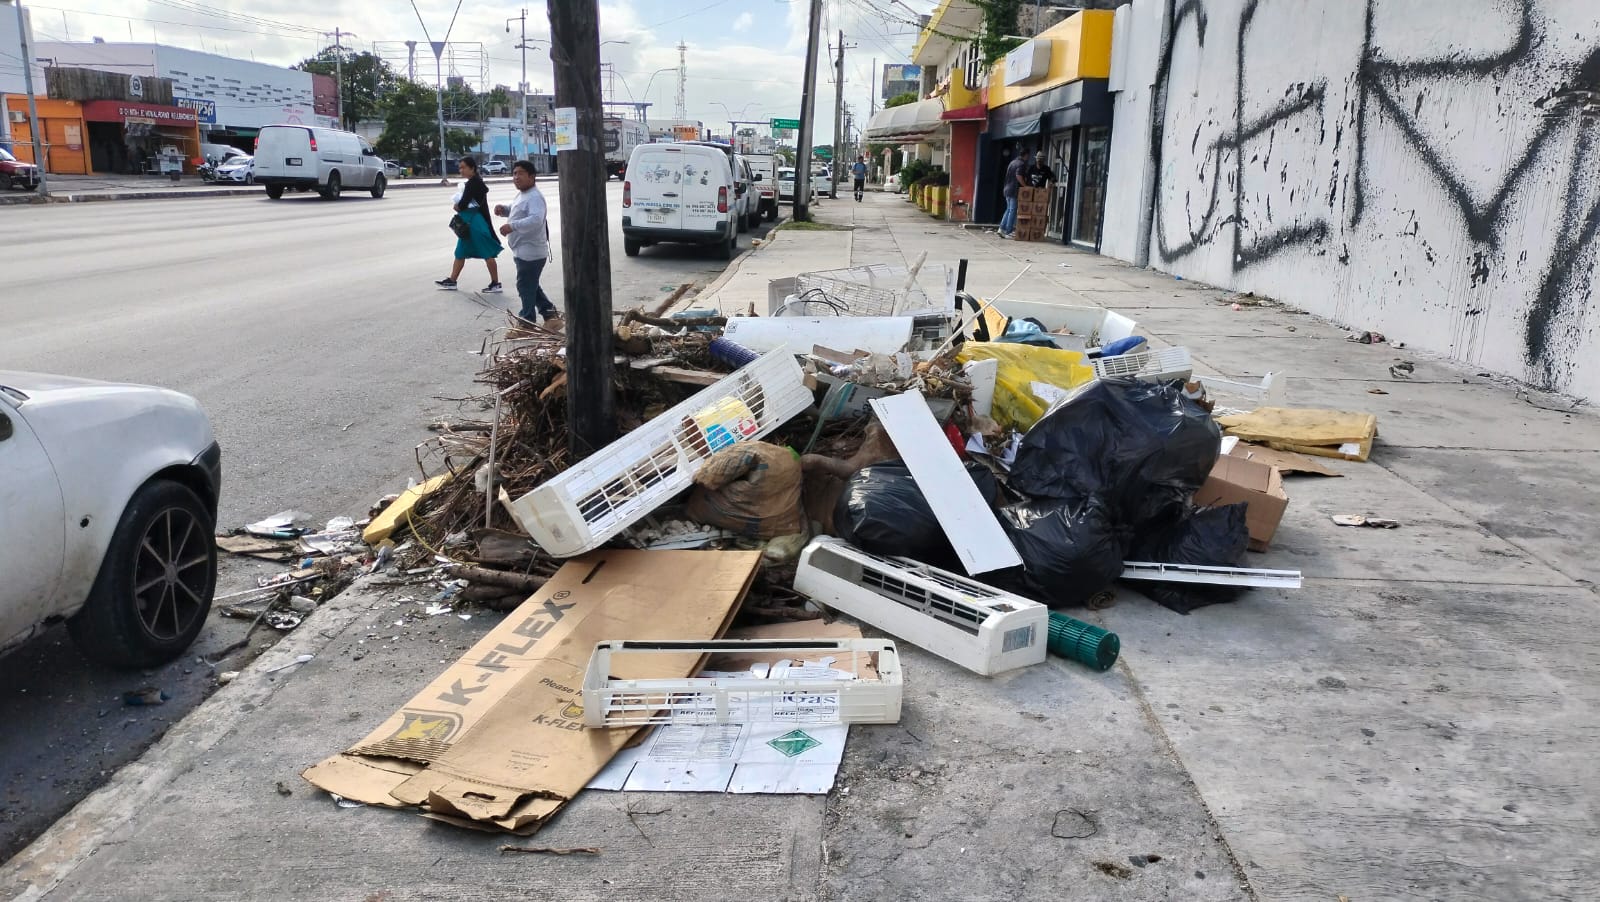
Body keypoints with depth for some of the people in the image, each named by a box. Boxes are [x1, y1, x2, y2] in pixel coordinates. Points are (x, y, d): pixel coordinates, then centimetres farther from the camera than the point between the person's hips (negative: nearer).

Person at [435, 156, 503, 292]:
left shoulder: (472, 183, -17)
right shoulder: (476, 182, 13)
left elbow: (463, 204, -20)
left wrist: (458, 207, 2)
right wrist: (459, 206, -1)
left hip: (476, 223, -11)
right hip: (468, 223, 11)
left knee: (487, 254, -4)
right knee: (460, 252, 14)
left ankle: (496, 284, 0)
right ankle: (451, 281, 21)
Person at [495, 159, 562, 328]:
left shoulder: (535, 197, -19)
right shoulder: (522, 195, 14)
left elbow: (536, 220, -34)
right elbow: (516, 212, 32)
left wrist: (512, 226, -40)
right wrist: (504, 209, 10)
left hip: (530, 252, -11)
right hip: (524, 251, 11)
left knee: (526, 288, -3)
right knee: (530, 287, 19)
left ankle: (527, 323, 6)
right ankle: (551, 314, 26)